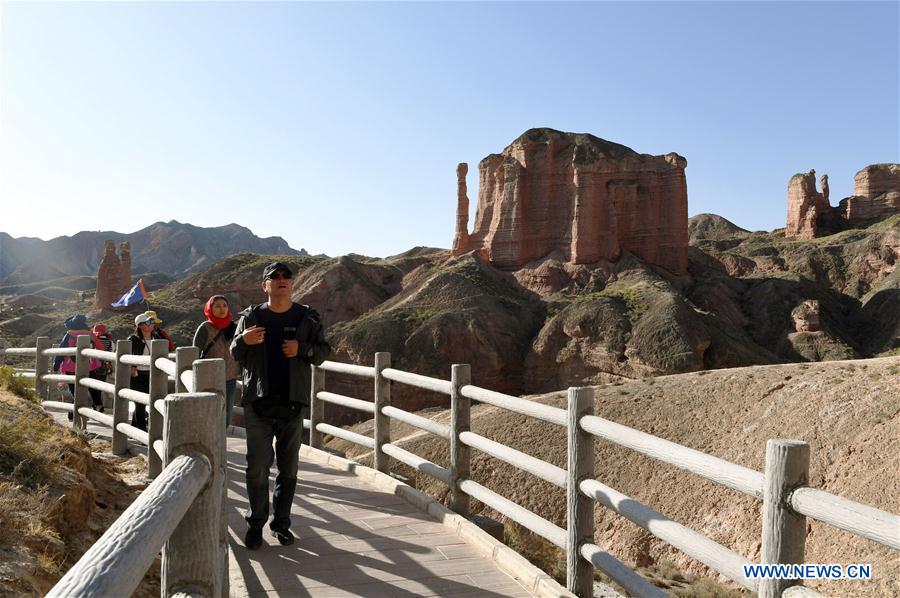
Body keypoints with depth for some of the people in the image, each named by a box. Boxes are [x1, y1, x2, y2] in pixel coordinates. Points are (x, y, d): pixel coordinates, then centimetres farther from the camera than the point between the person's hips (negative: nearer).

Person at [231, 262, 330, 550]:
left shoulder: (307, 318, 5)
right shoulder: (251, 316, 5)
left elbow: (323, 352, 7)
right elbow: (235, 354, 11)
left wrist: (302, 349, -13)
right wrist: (243, 340, -12)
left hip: (293, 403, 1)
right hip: (258, 402, -1)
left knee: (289, 467, 9)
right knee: (257, 466, 1)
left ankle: (281, 523, 22)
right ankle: (255, 523, 16)